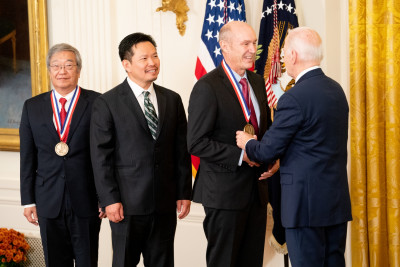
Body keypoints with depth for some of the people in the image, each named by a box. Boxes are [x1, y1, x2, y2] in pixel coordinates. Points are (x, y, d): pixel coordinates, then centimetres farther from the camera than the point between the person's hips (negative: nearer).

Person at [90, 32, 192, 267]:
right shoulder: (107, 104, -4)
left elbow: (182, 150, 10)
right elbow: (101, 157, -7)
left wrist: (184, 192, 5)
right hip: (128, 203, -4)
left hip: (165, 203, 4)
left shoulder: (172, 100, 9)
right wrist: (109, 200, -12)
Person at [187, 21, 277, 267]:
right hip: (225, 190, -7)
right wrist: (241, 155, -21)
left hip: (256, 189, 7)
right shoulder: (207, 87, -13)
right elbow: (197, 143, -18)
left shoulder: (257, 82, 10)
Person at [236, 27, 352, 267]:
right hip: (338, 199, 8)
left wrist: (247, 143, 8)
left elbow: (268, 151, -13)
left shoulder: (294, 98, -18)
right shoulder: (336, 90, 8)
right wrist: (279, 160, 21)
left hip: (306, 201, -8)